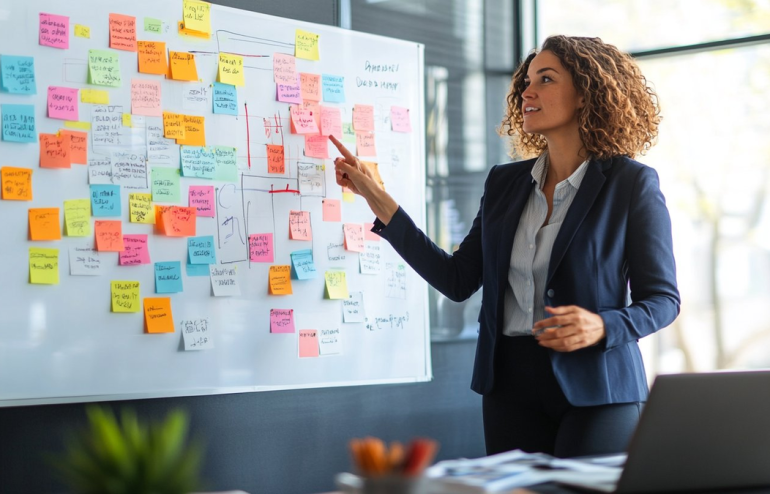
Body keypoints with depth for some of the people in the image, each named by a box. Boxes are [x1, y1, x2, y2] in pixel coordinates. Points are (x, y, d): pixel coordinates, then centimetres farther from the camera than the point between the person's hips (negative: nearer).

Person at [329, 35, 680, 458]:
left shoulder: (632, 184, -4)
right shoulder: (504, 183, 11)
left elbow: (662, 299, -2)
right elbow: (458, 280, 8)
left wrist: (601, 327, -23)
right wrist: (375, 196, 7)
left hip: (596, 390, -4)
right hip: (511, 383, 4)